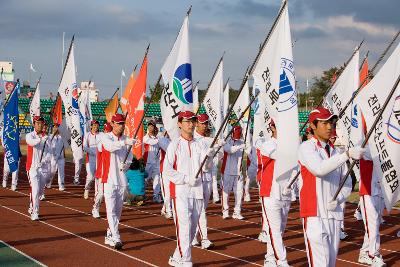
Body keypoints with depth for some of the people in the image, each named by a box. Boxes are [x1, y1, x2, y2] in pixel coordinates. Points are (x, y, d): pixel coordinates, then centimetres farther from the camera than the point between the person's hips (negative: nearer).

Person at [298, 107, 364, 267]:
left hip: (335, 214, 7)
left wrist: (338, 200, -4)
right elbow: (319, 169, -24)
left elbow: (347, 183, 16)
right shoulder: (306, 147, -5)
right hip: (314, 214, -7)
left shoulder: (335, 152, 16)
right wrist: (347, 154, -30)